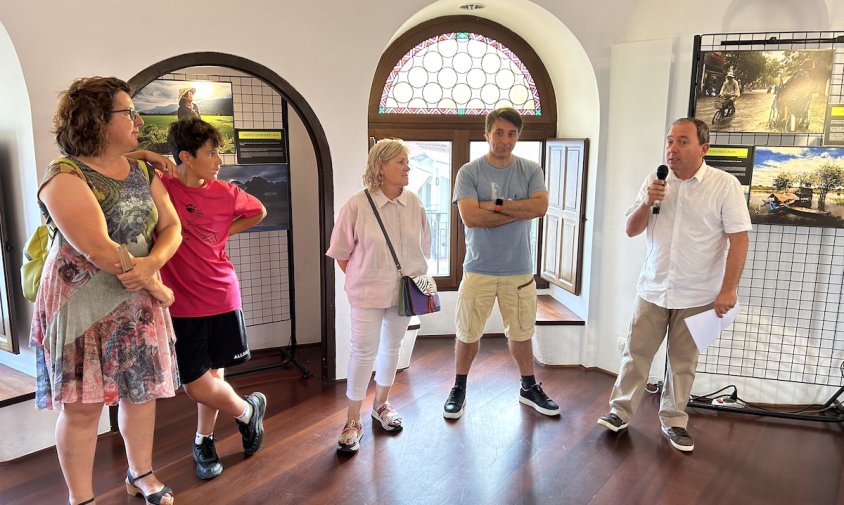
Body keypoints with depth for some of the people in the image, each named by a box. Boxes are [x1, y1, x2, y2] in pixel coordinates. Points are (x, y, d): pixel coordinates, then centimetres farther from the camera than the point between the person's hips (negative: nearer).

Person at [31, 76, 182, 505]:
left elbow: (172, 227, 3)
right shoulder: (65, 177, -13)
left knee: (142, 390, 12)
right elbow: (99, 249, -22)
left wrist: (151, 263, -18)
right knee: (82, 404, 2)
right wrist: (156, 286, -14)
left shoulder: (142, 172, 8)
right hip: (83, 304, -6)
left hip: (139, 303, 6)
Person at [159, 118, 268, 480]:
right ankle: (247, 411, 27)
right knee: (197, 386, -2)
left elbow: (258, 212, 18)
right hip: (181, 303, -2)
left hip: (221, 297, 2)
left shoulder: (225, 193, -1)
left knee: (213, 373, 14)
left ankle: (203, 441, 38)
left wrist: (226, 231, 8)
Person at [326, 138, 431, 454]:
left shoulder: (414, 203, -5)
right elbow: (341, 252, -5)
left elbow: (424, 245, 9)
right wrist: (359, 279, 1)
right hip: (368, 293, -4)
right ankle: (353, 421, 15)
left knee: (392, 347, 17)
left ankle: (381, 404, 38)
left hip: (404, 290, 4)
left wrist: (415, 274, 7)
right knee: (364, 351, 0)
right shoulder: (358, 205, -16)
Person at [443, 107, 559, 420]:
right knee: (468, 334, 9)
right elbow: (470, 217, -19)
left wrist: (495, 205, -17)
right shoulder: (469, 172, -6)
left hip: (519, 270, 2)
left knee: (521, 333, 17)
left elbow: (540, 207, -15)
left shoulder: (530, 170, 2)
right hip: (479, 269, -2)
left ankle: (529, 388, 36)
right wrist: (519, 212, -14)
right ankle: (459, 388, 29)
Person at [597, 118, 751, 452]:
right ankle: (621, 410, 21)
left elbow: (739, 240, -10)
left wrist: (728, 289, -15)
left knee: (683, 361, 10)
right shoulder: (654, 182, 2)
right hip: (653, 289, 3)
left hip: (697, 295, -3)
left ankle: (673, 420, 24)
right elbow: (632, 230, 4)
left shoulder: (725, 185, -9)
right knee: (636, 352, 8)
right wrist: (647, 203, -14)